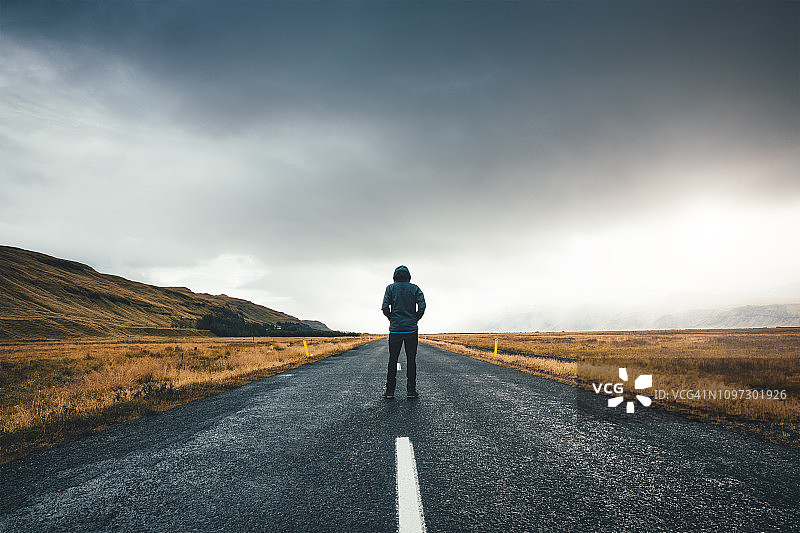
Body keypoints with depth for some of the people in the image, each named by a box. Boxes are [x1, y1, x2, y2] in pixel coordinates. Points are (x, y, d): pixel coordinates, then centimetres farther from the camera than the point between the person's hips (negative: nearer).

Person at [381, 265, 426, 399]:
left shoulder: (390, 288, 3)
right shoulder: (415, 288, 4)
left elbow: (385, 308, -7)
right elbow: (422, 307, -7)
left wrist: (392, 319, 8)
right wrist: (415, 319, 7)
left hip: (395, 329, 0)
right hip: (411, 329, 0)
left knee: (393, 359, 7)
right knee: (411, 360, 6)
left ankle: (390, 391, 6)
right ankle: (411, 391, 5)